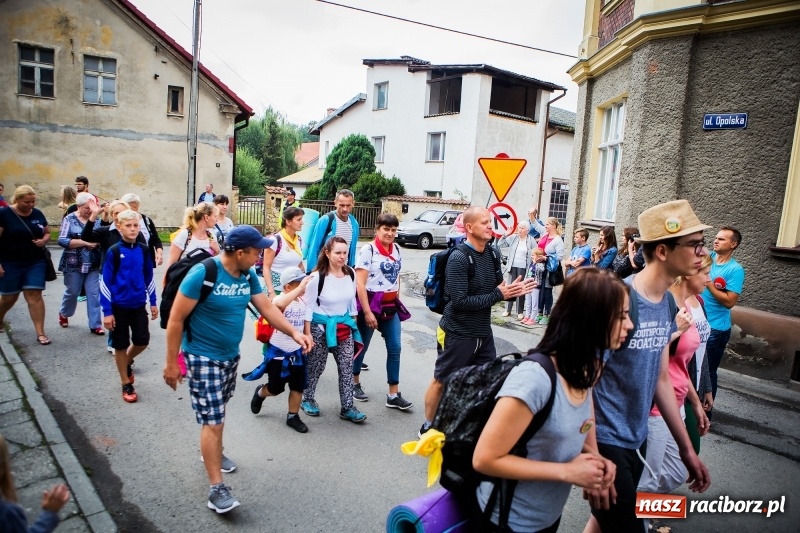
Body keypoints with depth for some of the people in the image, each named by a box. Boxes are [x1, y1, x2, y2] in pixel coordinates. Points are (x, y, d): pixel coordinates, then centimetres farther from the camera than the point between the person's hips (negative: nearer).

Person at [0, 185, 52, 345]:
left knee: (34, 296, -3)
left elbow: (47, 233, 15)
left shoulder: (38, 214, 3)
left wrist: (43, 240, -9)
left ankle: (40, 333, -3)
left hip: (36, 262, 2)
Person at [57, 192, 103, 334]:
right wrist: (85, 243, -18)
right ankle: (63, 314, 40)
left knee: (94, 294, 1)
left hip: (93, 265, 2)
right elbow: (62, 240, -11)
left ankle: (95, 324, 8)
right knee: (72, 292, 12)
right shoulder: (70, 219, -3)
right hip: (74, 264, -2)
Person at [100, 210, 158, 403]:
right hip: (118, 306, -3)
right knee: (120, 345, 8)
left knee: (142, 341, 6)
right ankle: (126, 384, 22)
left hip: (139, 305, 3)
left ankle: (127, 362, 38)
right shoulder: (114, 252, -11)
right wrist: (107, 311, -11)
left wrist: (153, 302, 9)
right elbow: (105, 282, -9)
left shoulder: (144, 250, -1)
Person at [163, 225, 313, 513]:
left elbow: (267, 307, -1)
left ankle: (212, 454, 46)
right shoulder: (202, 274, -23)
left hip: (231, 355, 7)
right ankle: (217, 488, 4)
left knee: (218, 411, 23)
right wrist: (171, 363, -15)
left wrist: (294, 332, -15)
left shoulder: (248, 276, -3)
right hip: (203, 357, -6)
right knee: (212, 421, -5)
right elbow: (176, 319, -18)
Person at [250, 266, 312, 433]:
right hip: (278, 351, -6)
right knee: (276, 388, 9)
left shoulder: (302, 301, 0)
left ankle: (293, 416, 26)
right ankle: (260, 393, 42)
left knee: (298, 386, 9)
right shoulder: (280, 299, -23)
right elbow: (280, 304, -50)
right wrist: (300, 288, -49)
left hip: (297, 351, 6)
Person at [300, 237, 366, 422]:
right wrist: (307, 334, -12)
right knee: (316, 367, 10)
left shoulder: (351, 273, -3)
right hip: (320, 326, -4)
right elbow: (308, 307, -13)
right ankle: (307, 399, 33)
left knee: (347, 367, 3)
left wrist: (353, 322, 13)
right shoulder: (317, 277, -18)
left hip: (344, 325, 5)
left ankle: (347, 408, 13)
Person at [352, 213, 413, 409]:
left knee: (395, 348, 3)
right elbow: (360, 284, -17)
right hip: (371, 304, -6)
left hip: (391, 305, 6)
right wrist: (367, 312, -20)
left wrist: (397, 300, 16)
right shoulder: (368, 250, -14)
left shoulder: (397, 249, 6)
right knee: (362, 345, 11)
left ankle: (393, 395, 11)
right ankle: (354, 383, 33)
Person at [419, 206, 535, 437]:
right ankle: (427, 427, 31)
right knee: (441, 382, 10)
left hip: (484, 333, 7)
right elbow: (459, 301, -26)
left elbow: (498, 290, 10)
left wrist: (514, 291, -12)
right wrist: (498, 294, -22)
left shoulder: (492, 255, 2)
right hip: (457, 334, -7)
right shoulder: (458, 258, -20)